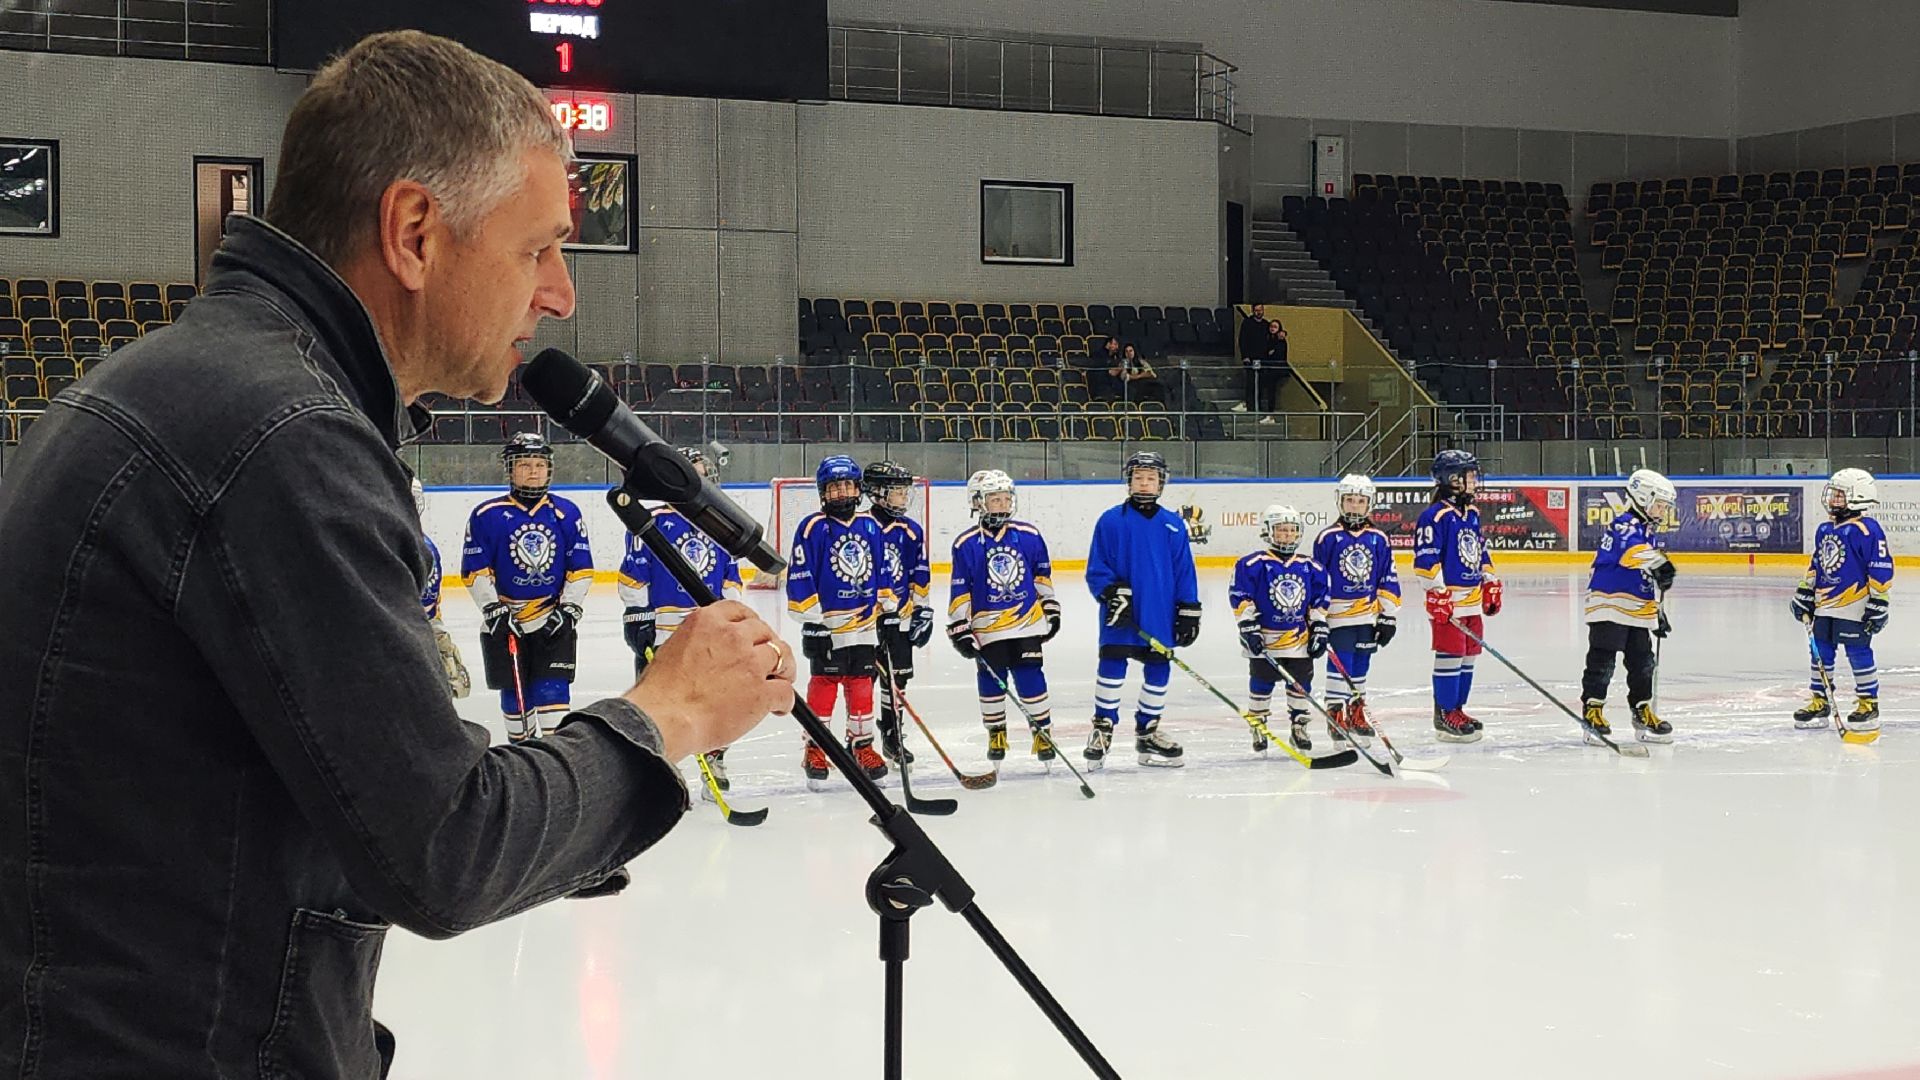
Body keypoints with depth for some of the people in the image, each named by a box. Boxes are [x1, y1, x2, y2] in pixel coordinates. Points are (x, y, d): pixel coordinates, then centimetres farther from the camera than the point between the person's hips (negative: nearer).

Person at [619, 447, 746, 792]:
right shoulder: (653, 523, -5)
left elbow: (731, 579, 18)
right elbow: (633, 576, -4)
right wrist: (636, 617, -8)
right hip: (662, 633, -5)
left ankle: (715, 766, 22)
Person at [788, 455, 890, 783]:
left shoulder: (869, 526, 8)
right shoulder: (813, 527, -8)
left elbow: (880, 571, 17)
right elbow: (799, 575, -10)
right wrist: (812, 617, -12)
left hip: (864, 623, 5)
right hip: (827, 624, -5)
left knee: (861, 686, 10)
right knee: (824, 685, -1)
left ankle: (861, 746, 20)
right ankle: (814, 749, 8)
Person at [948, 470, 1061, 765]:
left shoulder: (1028, 536, 0)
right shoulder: (966, 545, -7)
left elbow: (1042, 575, 13)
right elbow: (959, 591, -5)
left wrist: (1050, 609, 15)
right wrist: (959, 630, -6)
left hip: (1027, 622, 1)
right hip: (987, 627, -1)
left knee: (1030, 678, -1)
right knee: (991, 681, 7)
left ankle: (1043, 730, 14)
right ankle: (996, 733, 24)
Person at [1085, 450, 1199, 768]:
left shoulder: (1173, 525, 5)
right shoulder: (1111, 521, -2)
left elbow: (1184, 571, 8)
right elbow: (1096, 569, -1)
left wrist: (1189, 611, 5)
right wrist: (1113, 593, -15)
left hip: (1160, 615, 3)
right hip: (1120, 617, -3)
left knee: (1158, 672, 9)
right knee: (1112, 669, -4)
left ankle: (1147, 733, 23)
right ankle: (1102, 730, 9)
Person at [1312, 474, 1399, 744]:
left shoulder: (1378, 540, 5)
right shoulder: (1328, 537, -4)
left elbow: (1388, 580, 9)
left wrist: (1388, 616, 7)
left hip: (1368, 615, 4)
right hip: (1337, 614, -4)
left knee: (1361, 666, 13)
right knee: (1340, 665, -8)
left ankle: (1357, 711, 25)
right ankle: (1336, 713, -3)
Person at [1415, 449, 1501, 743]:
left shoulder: (1472, 514, 15)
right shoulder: (1435, 516, -13)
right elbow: (1426, 558, -17)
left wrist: (1490, 583, 21)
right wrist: (1437, 591, -21)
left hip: (1473, 600, 9)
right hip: (1447, 602, -9)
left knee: (1468, 655, 12)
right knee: (1450, 655, -5)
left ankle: (1457, 708, 22)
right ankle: (1445, 714, 1)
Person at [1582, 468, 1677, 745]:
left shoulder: (1647, 533, 20)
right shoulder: (1625, 524, -11)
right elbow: (1630, 549, -36)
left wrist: (1659, 611, 29)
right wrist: (1658, 562, -50)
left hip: (1638, 613, 9)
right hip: (1610, 606, -9)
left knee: (1642, 663, 12)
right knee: (1602, 661, -5)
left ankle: (1643, 712, 20)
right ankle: (1592, 711, 0)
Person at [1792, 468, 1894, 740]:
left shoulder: (1867, 530, -14)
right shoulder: (1825, 529, 12)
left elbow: (1881, 569, -14)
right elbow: (1815, 565, 22)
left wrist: (1878, 603, -15)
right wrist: (1804, 594, 19)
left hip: (1854, 607, -8)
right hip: (1824, 606, 8)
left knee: (1859, 654, -2)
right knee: (1821, 654, 12)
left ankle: (1869, 705, 8)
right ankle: (1819, 703, 21)